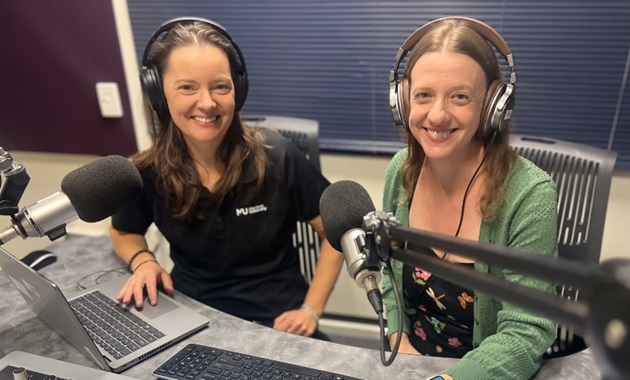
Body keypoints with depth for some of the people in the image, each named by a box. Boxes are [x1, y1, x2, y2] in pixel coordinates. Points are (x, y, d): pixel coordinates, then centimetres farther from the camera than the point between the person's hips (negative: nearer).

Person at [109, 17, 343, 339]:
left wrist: (311, 310, -8)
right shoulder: (147, 173, -8)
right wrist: (143, 261, -6)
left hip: (278, 322, -1)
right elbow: (124, 233, 14)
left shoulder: (276, 155, -14)